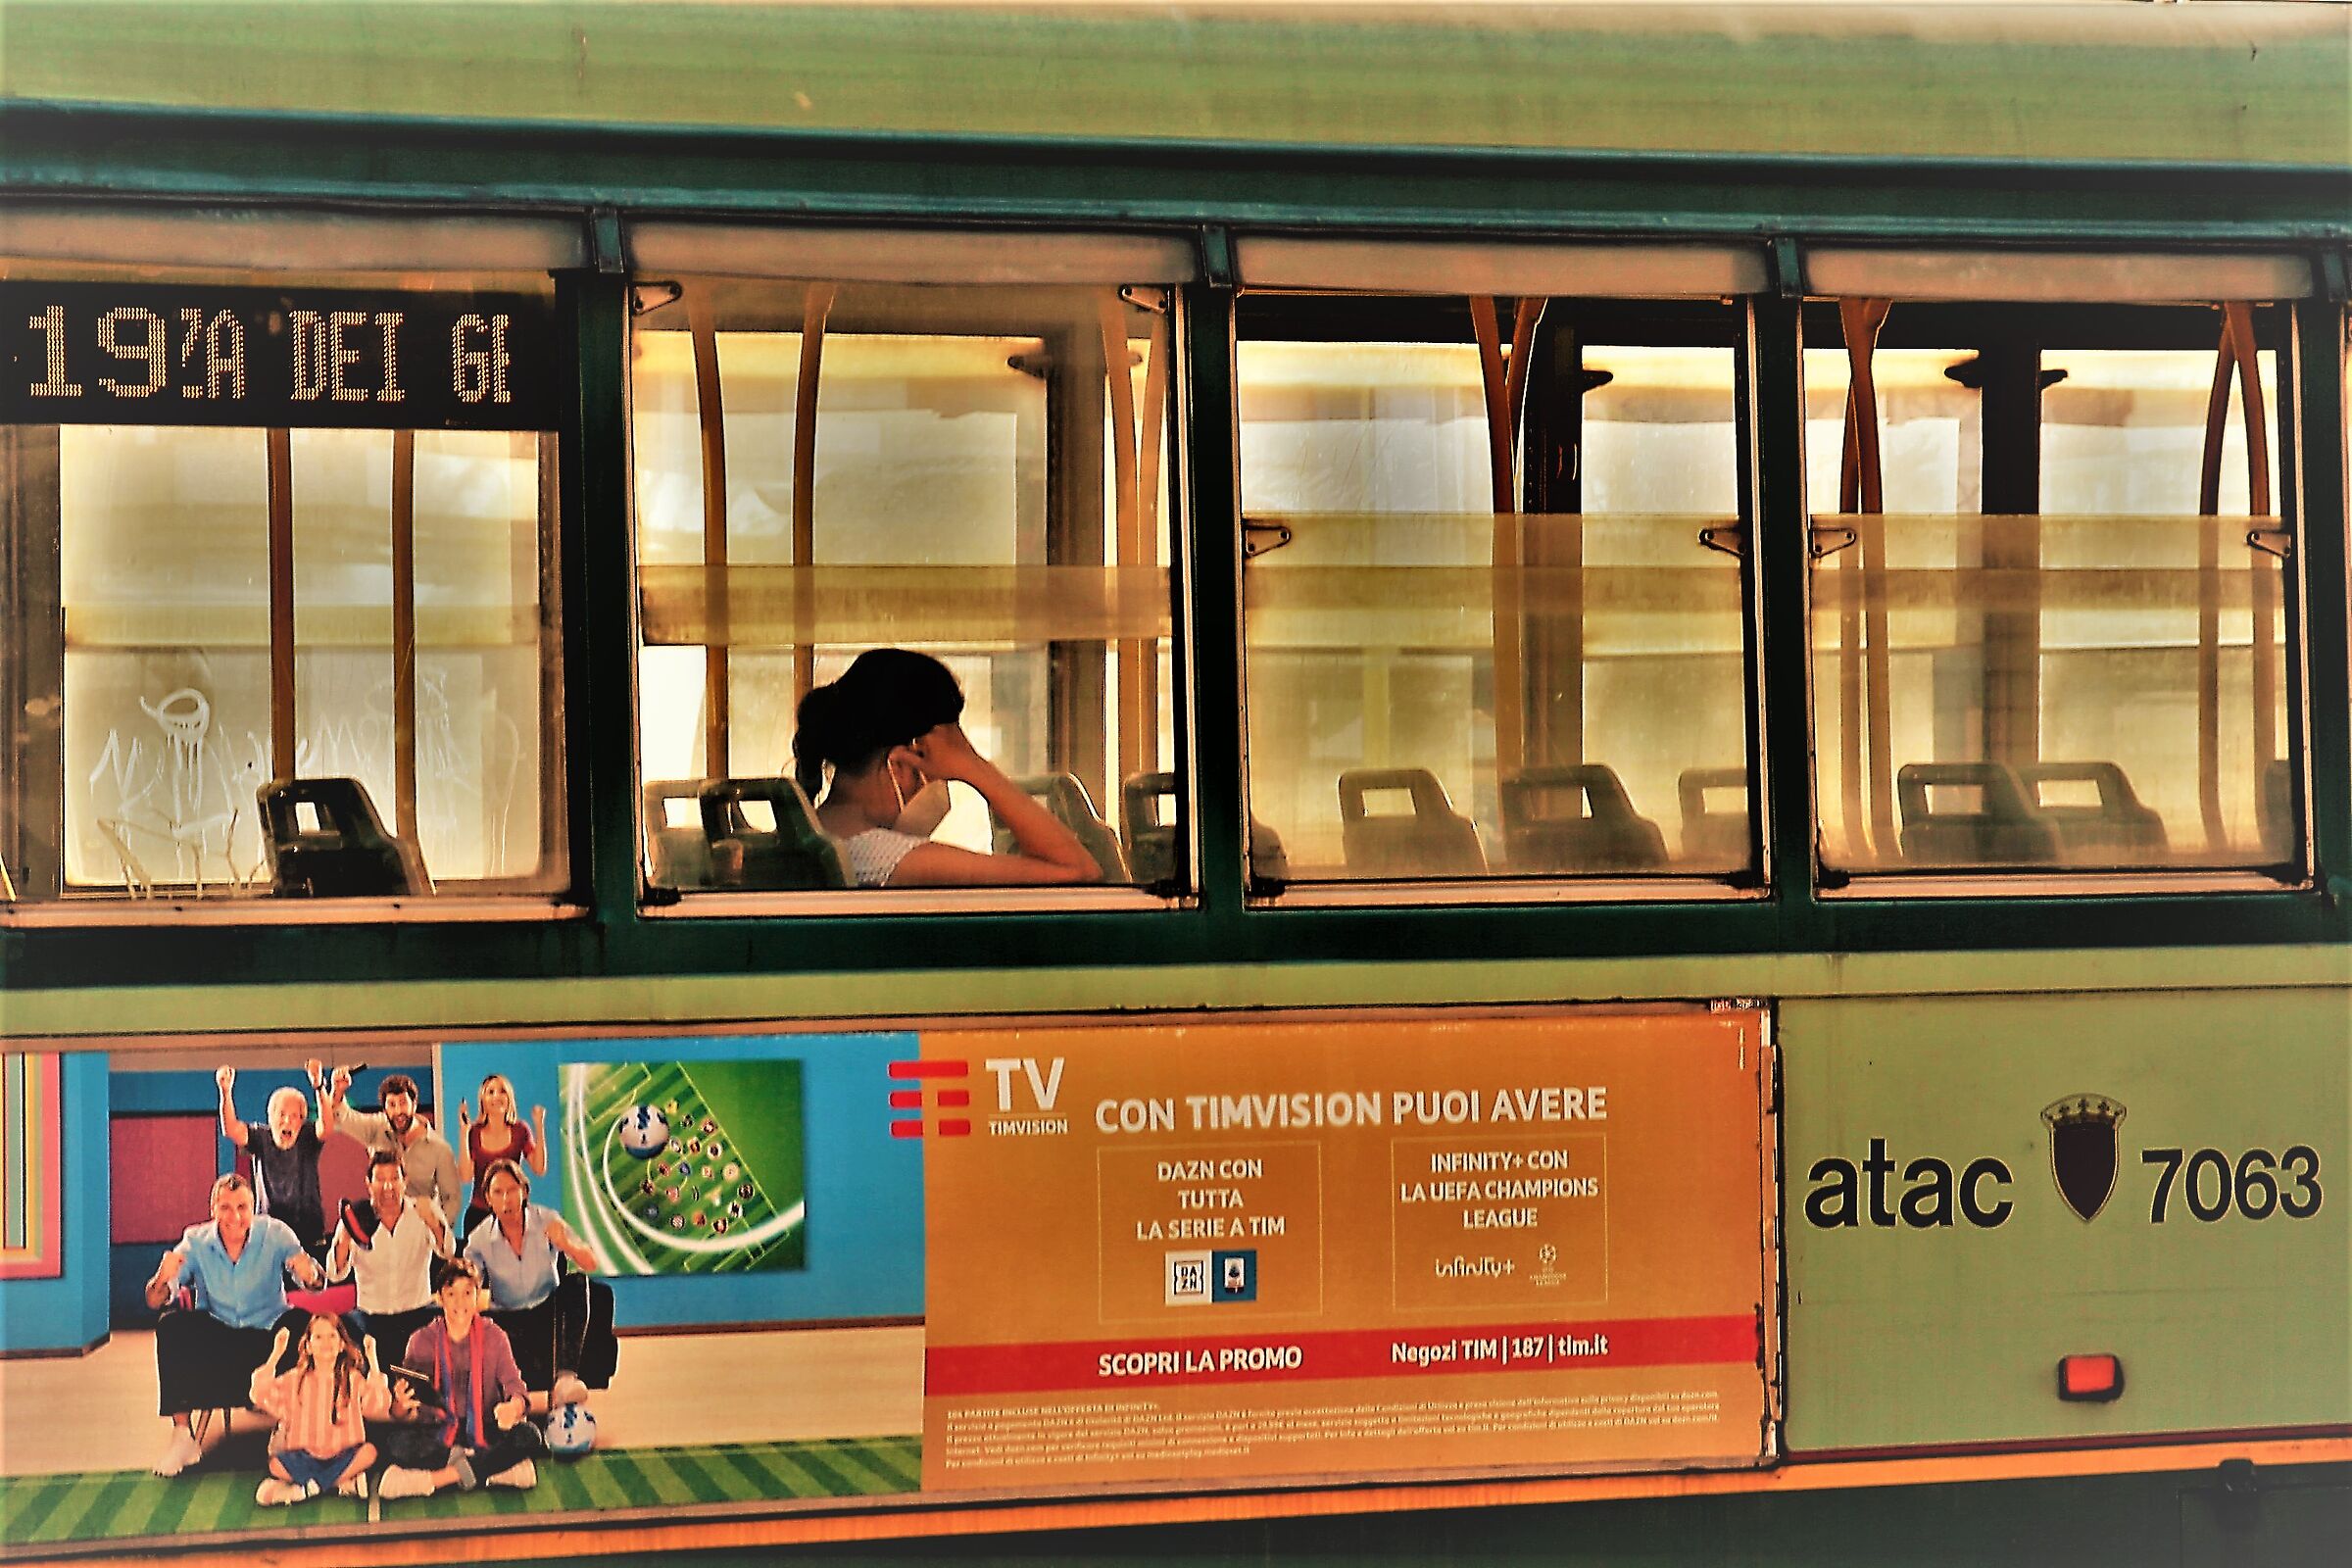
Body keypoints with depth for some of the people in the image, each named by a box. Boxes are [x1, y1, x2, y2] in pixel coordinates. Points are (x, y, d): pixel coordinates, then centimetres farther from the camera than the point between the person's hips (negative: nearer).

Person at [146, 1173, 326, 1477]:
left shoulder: (275, 1234, -11)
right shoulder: (196, 1241, -7)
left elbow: (318, 1284, -21)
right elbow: (154, 1302, -13)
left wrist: (308, 1273, -46)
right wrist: (163, 1280, -37)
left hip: (267, 1332, -1)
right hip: (215, 1332, 1)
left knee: (300, 1323, -31)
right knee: (171, 1324, -26)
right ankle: (182, 1435, -19)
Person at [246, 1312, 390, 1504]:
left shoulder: (353, 1379, 5)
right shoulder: (295, 1379, 7)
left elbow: (378, 1405, -12)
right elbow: (260, 1395, -8)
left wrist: (372, 1360, -12)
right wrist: (276, 1354, -8)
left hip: (342, 1457, -1)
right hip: (304, 1457, 1)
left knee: (368, 1451, -30)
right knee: (276, 1464, -28)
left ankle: (304, 1487, -20)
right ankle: (345, 1481, -15)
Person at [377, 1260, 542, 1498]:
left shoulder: (494, 1337, 3)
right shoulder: (422, 1340, 1)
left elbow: (514, 1385, -8)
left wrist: (514, 1406, -33)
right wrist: (402, 1407, -31)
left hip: (484, 1431, 1)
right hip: (438, 1432, -1)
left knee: (529, 1436, -29)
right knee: (396, 1440, -31)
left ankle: (436, 1478, -26)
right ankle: (495, 1468, -25)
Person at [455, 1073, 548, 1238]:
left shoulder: (520, 1131, 7)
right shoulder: (473, 1133, 5)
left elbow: (539, 1169, -4)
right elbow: (465, 1176, -7)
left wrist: (539, 1127, -7)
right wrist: (463, 1132, -9)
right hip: (479, 1214, 0)